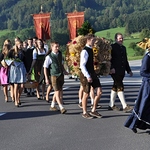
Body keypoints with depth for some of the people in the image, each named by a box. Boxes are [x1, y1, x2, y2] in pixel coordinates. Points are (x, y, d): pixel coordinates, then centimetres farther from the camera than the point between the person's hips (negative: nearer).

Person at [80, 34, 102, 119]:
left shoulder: (90, 49, 11)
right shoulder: (85, 51, -16)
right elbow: (82, 65, -21)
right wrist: (88, 76, -24)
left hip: (92, 73, 8)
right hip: (86, 75, -8)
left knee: (99, 92, 5)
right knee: (86, 94, 3)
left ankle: (93, 111, 16)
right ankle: (85, 113, 18)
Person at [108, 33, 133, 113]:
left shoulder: (123, 48, 18)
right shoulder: (112, 47, -5)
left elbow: (125, 60, 23)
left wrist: (129, 70, 20)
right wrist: (111, 68, -22)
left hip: (121, 71, 8)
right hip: (115, 71, -8)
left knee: (115, 87, 12)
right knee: (120, 87, -12)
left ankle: (111, 105, 20)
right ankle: (125, 106, -14)